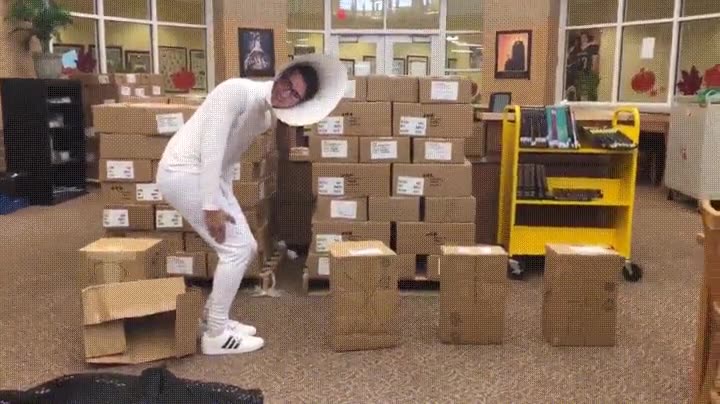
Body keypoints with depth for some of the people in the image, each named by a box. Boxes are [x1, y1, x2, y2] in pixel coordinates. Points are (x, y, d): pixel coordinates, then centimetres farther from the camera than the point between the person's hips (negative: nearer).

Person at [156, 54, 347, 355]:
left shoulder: (268, 116, 9)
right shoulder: (237, 91, -19)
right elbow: (211, 147, -25)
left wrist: (225, 198, 10)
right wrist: (211, 206, -26)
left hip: (211, 177, 9)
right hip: (184, 173, -9)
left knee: (247, 248, 10)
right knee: (237, 248, -10)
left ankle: (213, 318, 24)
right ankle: (216, 335, 2)